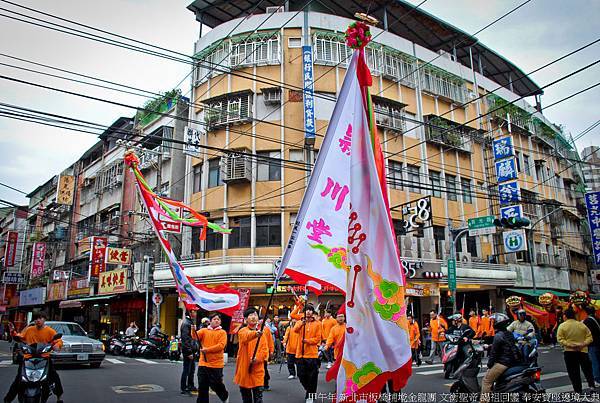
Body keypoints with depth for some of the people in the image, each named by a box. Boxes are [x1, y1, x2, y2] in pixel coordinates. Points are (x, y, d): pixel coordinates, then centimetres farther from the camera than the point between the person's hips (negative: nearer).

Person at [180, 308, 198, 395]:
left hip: (192, 349, 10)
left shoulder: (191, 322, 15)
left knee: (192, 368, 18)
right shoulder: (186, 323, -17)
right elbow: (185, 339, -22)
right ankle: (183, 388, 7)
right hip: (188, 350, -10)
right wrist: (189, 352, -22)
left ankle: (190, 386, 31)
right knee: (186, 369, -2)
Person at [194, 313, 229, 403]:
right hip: (203, 363, 3)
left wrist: (207, 349, -17)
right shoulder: (204, 330, 8)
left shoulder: (222, 332, 0)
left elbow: (221, 345, -11)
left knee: (216, 385, 5)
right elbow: (196, 336, -8)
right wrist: (193, 330, -29)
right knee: (202, 387, 7)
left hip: (216, 364, -2)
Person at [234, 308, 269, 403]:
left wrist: (258, 358, -18)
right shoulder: (243, 331, -3)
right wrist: (255, 334, -50)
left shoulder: (261, 333, 8)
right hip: (244, 369, -1)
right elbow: (246, 337, -29)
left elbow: (265, 350, 2)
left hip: (258, 370, 2)